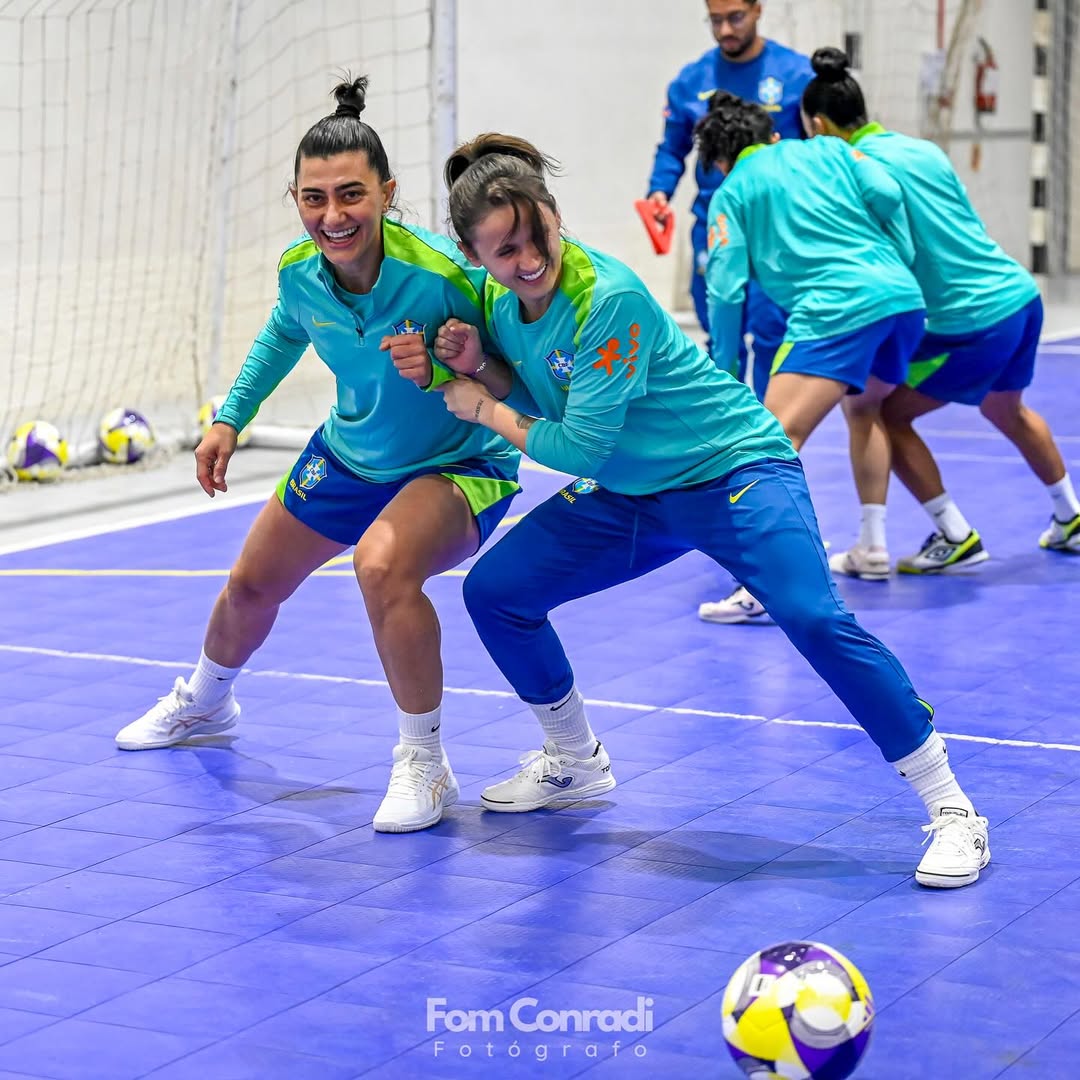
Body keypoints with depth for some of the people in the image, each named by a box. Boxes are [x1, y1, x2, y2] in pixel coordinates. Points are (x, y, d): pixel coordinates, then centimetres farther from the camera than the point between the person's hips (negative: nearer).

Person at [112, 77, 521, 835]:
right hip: (350, 454, 7)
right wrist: (231, 417, 8)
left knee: (382, 565, -37)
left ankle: (425, 763, -18)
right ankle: (205, 702, 57)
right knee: (253, 583, 21)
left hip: (457, 464, -6)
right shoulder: (299, 272, -17)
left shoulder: (441, 274, -35)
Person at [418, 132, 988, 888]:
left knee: (812, 617, -29)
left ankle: (952, 810, -19)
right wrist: (476, 365, -8)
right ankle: (577, 764, 25)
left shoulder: (608, 299, -28)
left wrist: (484, 411, -12)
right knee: (494, 591, 2)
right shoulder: (500, 299, -3)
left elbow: (579, 445, -26)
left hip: (735, 468, -8)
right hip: (628, 494, 8)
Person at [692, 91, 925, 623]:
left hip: (836, 310, -6)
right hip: (903, 299, 6)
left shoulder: (731, 194, 13)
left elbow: (725, 291, 6)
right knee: (864, 407, 32)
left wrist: (725, 367, 18)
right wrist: (903, 268, 17)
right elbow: (886, 194, 6)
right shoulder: (827, 149, 23)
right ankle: (873, 548, 31)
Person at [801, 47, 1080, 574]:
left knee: (885, 415, 4)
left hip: (974, 322, -9)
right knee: (1007, 409, 32)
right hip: (1021, 294, 9)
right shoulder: (923, 149, 12)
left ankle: (955, 538, 6)